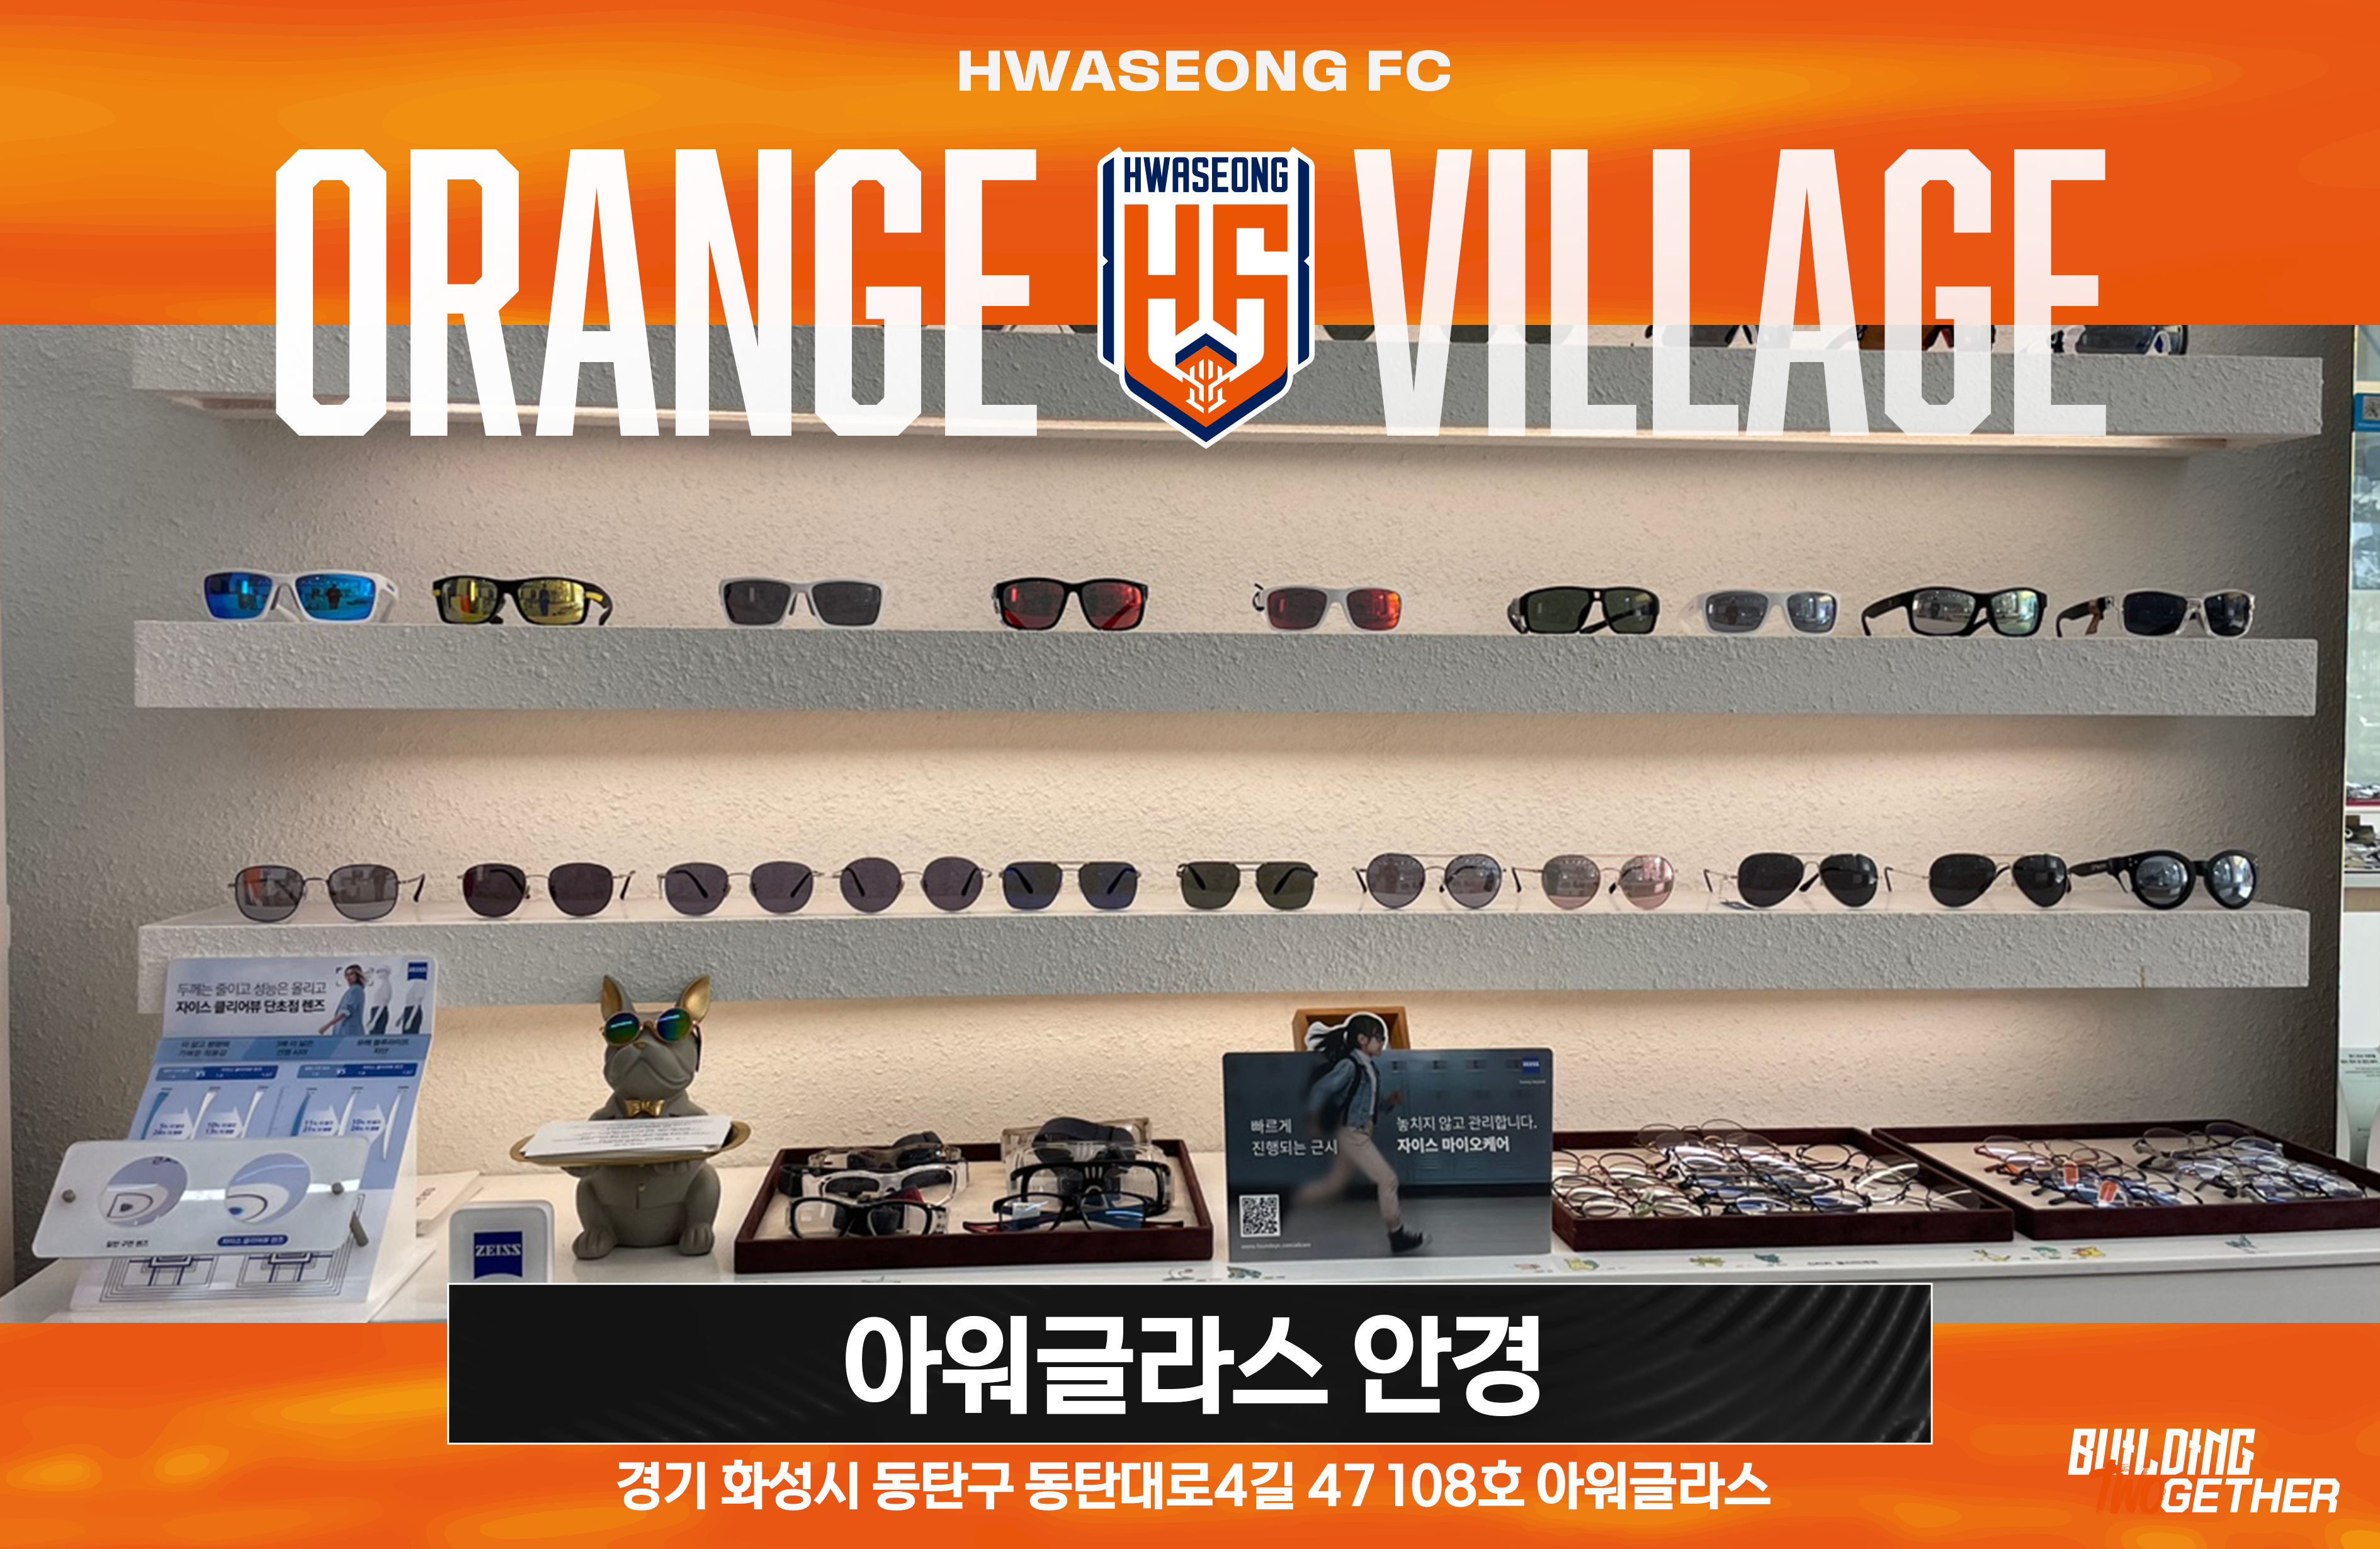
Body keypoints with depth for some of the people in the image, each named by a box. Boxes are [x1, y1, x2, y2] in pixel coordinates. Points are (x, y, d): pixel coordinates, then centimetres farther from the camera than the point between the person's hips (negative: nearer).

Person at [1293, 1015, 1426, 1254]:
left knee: (1335, 1182, 16)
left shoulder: (1370, 1068, 12)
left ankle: (1292, 1203, 28)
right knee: (1388, 1179, -8)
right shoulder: (1349, 1066, -15)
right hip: (1352, 1133, -9)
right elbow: (1321, 1089, -15)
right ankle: (1397, 1235, 0)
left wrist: (1390, 1101, 3)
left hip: (1362, 1133, 9)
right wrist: (1314, 1121, -12)